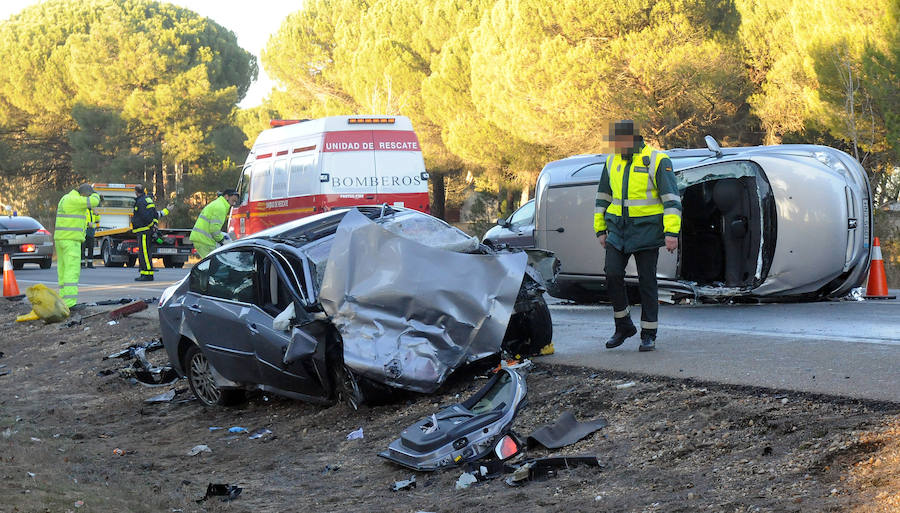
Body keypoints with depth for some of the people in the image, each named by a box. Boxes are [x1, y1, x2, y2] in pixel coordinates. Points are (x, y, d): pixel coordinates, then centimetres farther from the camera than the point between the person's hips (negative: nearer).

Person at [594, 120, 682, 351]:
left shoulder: (657, 161, -7)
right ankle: (623, 326, 11)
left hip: (646, 231, -5)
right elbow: (603, 197, 20)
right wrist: (601, 229, 15)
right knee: (612, 275, -6)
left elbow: (671, 198, -9)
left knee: (647, 281, 0)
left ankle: (649, 334, 8)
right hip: (618, 229, 5)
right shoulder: (612, 161, 10)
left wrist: (672, 232, -16)